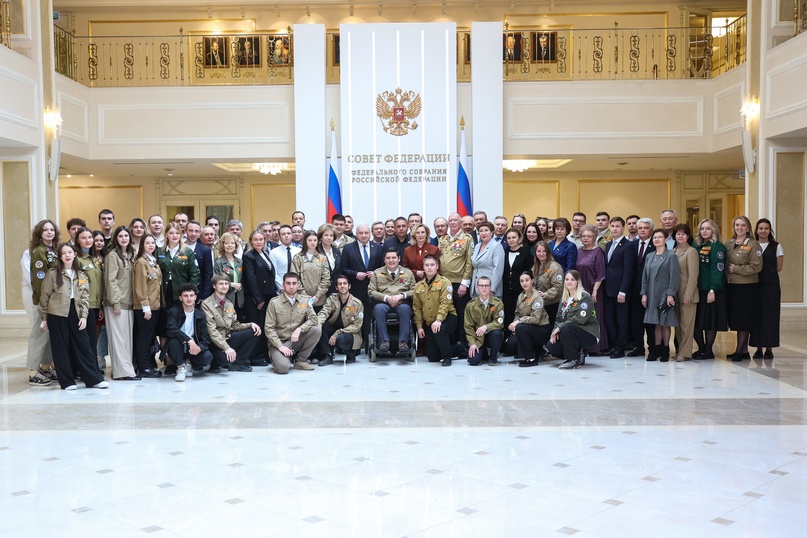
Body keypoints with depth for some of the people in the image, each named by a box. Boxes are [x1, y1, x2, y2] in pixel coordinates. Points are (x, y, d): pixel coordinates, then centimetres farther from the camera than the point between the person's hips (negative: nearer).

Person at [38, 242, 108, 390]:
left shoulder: (81, 276, 10)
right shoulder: (53, 273, -1)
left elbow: (85, 297, 8)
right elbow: (44, 296, 1)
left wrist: (83, 316, -3)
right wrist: (44, 318, 1)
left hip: (75, 314, 3)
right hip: (57, 315, -3)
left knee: (83, 346, 3)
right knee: (61, 348, 2)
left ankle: (94, 379, 8)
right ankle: (67, 382, 10)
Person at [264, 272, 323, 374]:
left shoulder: (305, 300, 4)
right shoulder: (274, 302, -5)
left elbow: (313, 319, -5)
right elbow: (269, 328, -7)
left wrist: (299, 329, -23)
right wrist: (280, 346, -18)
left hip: (297, 340, 3)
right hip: (279, 341, -3)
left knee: (317, 329, -22)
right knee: (283, 367, -30)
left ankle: (300, 360, -4)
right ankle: (277, 357, 11)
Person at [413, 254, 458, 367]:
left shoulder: (444, 282, -8)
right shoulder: (418, 286, 7)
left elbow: (445, 303, -18)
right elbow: (417, 307, 9)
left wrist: (438, 320, -31)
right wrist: (419, 326, 3)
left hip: (447, 318, -5)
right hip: (428, 323, 5)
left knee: (439, 330, -40)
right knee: (432, 358, 2)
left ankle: (447, 356, -17)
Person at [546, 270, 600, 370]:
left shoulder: (585, 297, -11)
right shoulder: (564, 299, 13)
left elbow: (580, 318, -22)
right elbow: (559, 318, 10)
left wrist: (560, 327, -24)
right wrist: (555, 330, -11)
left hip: (589, 334, -7)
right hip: (571, 332, 7)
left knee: (567, 328, -35)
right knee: (551, 346, -15)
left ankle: (573, 360, -19)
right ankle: (579, 355, 7)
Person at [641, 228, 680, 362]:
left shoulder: (671, 256, -3)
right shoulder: (650, 257, 11)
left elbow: (674, 277, -8)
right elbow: (645, 276, 12)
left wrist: (670, 294, -15)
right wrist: (644, 293, 5)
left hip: (665, 295, -4)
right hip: (652, 296, 4)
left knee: (665, 324, 1)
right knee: (656, 324, 7)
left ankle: (665, 351, 9)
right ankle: (656, 350, 12)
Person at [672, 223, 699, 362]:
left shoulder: (691, 252, -8)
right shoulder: (672, 252, 11)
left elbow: (693, 276, -12)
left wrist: (688, 295, -15)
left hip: (687, 294, -6)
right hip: (675, 293, 6)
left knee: (686, 324, -2)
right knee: (678, 324, 11)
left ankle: (685, 352, 4)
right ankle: (679, 350, 18)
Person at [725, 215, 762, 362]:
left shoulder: (753, 244, -7)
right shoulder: (729, 244, 12)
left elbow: (756, 266, -14)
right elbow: (724, 264, 17)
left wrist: (736, 269, -13)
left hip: (747, 287, -6)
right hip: (731, 286, 6)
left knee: (743, 320, -2)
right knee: (735, 319, 9)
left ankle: (739, 350, 6)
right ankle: (744, 351, 17)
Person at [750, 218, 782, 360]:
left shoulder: (776, 246, 4)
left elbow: (779, 267, 3)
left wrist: (765, 272, 0)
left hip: (771, 285, -1)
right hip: (755, 284, 1)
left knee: (770, 315, -1)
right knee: (756, 315, 1)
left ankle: (769, 348, 6)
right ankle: (758, 347, 8)